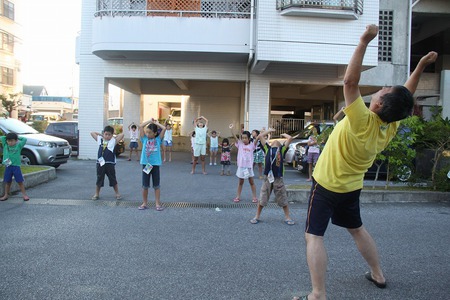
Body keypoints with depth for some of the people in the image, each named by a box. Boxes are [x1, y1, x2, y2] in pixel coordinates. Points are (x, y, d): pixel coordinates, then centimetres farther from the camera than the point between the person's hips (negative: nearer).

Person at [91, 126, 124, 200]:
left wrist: (113, 136, 5)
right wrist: (101, 135, 12)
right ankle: (96, 194, 26)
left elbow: (122, 134, -6)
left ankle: (117, 194, 20)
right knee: (99, 179, 13)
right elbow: (92, 133, 15)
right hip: (100, 163, 2)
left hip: (110, 164, -2)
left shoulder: (113, 141, 1)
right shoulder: (100, 139, 8)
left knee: (113, 179, 9)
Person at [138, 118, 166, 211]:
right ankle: (144, 203, 20)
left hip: (155, 164, -1)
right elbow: (140, 127, -5)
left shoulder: (158, 139, 0)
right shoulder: (144, 139, 3)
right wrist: (150, 121, 2)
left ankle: (157, 203, 16)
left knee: (156, 185, 8)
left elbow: (164, 128, -10)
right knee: (145, 185, 8)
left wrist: (156, 123, 3)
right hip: (145, 164, 1)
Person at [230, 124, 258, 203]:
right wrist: (231, 129, -23)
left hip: (249, 166, -1)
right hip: (241, 166, 1)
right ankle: (238, 196, 22)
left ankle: (254, 197, 17)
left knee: (251, 182, 9)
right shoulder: (240, 144, -1)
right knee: (240, 182, 13)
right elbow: (234, 136, -11)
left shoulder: (252, 145, -1)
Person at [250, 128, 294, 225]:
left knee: (283, 200, 10)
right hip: (267, 178, 1)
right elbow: (260, 136, 8)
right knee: (262, 199, 8)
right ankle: (257, 217, 22)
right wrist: (269, 130, 19)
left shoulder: (282, 149, 8)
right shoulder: (267, 148, 10)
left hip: (278, 179, 0)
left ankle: (287, 217, 24)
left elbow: (290, 138, -1)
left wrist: (283, 134, 18)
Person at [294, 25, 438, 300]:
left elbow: (350, 81, -33)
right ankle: (378, 274, 40)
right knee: (357, 229, 28)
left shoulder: (363, 122, -28)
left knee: (314, 236, -4)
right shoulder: (391, 126, -8)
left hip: (326, 186, -7)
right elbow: (406, 99, 9)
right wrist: (422, 65, 5)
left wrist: (365, 41, -30)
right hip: (352, 188, 8)